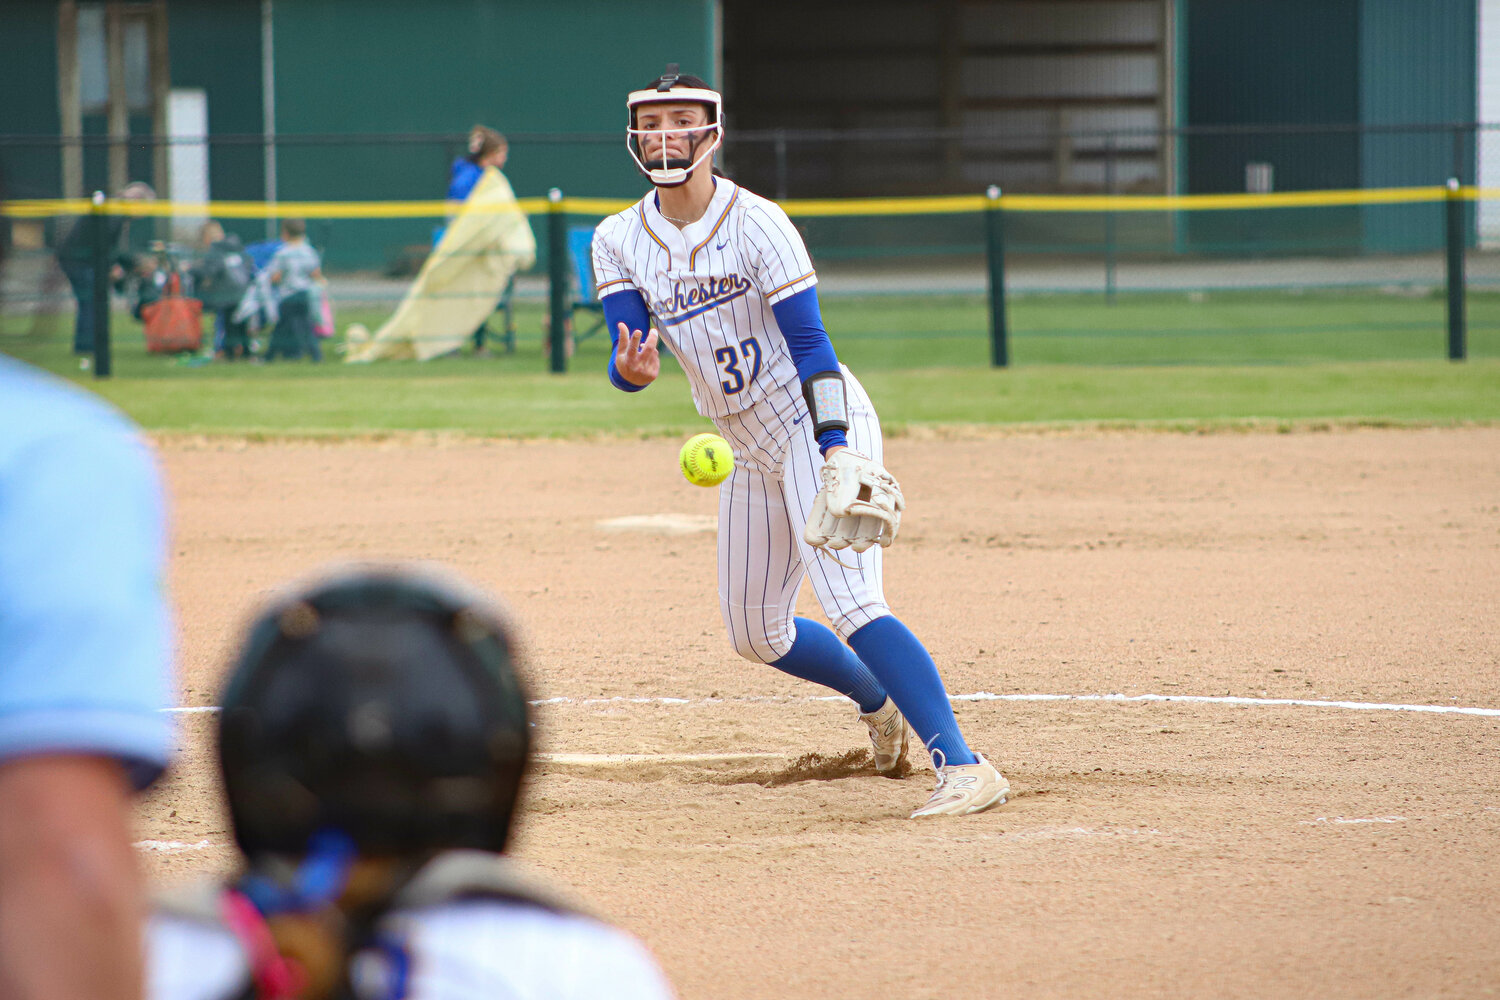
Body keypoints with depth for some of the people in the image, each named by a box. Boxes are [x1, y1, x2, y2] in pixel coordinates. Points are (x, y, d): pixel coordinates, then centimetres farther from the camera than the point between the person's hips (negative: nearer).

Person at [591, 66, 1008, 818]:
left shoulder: (756, 225, -16)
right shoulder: (619, 241, 1)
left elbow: (811, 346, -20)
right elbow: (625, 361, -8)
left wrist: (838, 455, -31)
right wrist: (631, 368, -34)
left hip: (821, 424, -7)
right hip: (753, 449, 7)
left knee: (849, 604, -25)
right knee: (757, 636, 16)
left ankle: (963, 766, -31)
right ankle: (879, 700, 42)